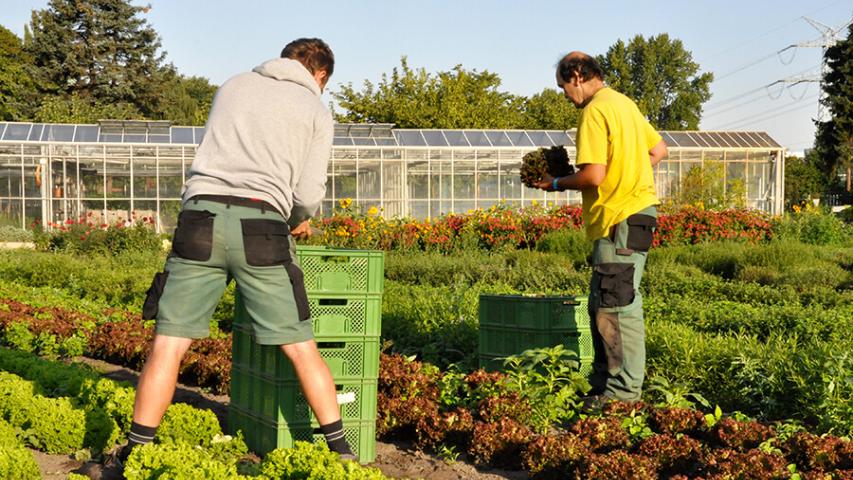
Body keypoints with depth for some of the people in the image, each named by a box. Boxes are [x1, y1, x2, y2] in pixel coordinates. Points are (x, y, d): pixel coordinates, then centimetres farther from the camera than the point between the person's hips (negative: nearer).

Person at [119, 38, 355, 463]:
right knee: (301, 348, 7)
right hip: (260, 230, -2)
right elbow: (308, 195, 4)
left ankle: (137, 451, 6)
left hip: (201, 219, 2)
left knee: (168, 344, 5)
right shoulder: (317, 112, 12)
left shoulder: (233, 86, 22)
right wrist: (299, 219, 27)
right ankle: (339, 449, 13)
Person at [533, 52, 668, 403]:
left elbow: (593, 175, -19)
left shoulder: (595, 111, -12)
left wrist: (558, 184, -2)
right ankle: (604, 385, 22)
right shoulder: (623, 103, 19)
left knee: (618, 307, -7)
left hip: (621, 219, -11)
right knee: (601, 306, 15)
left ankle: (624, 394, -3)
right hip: (633, 211, 11)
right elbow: (658, 150, 24)